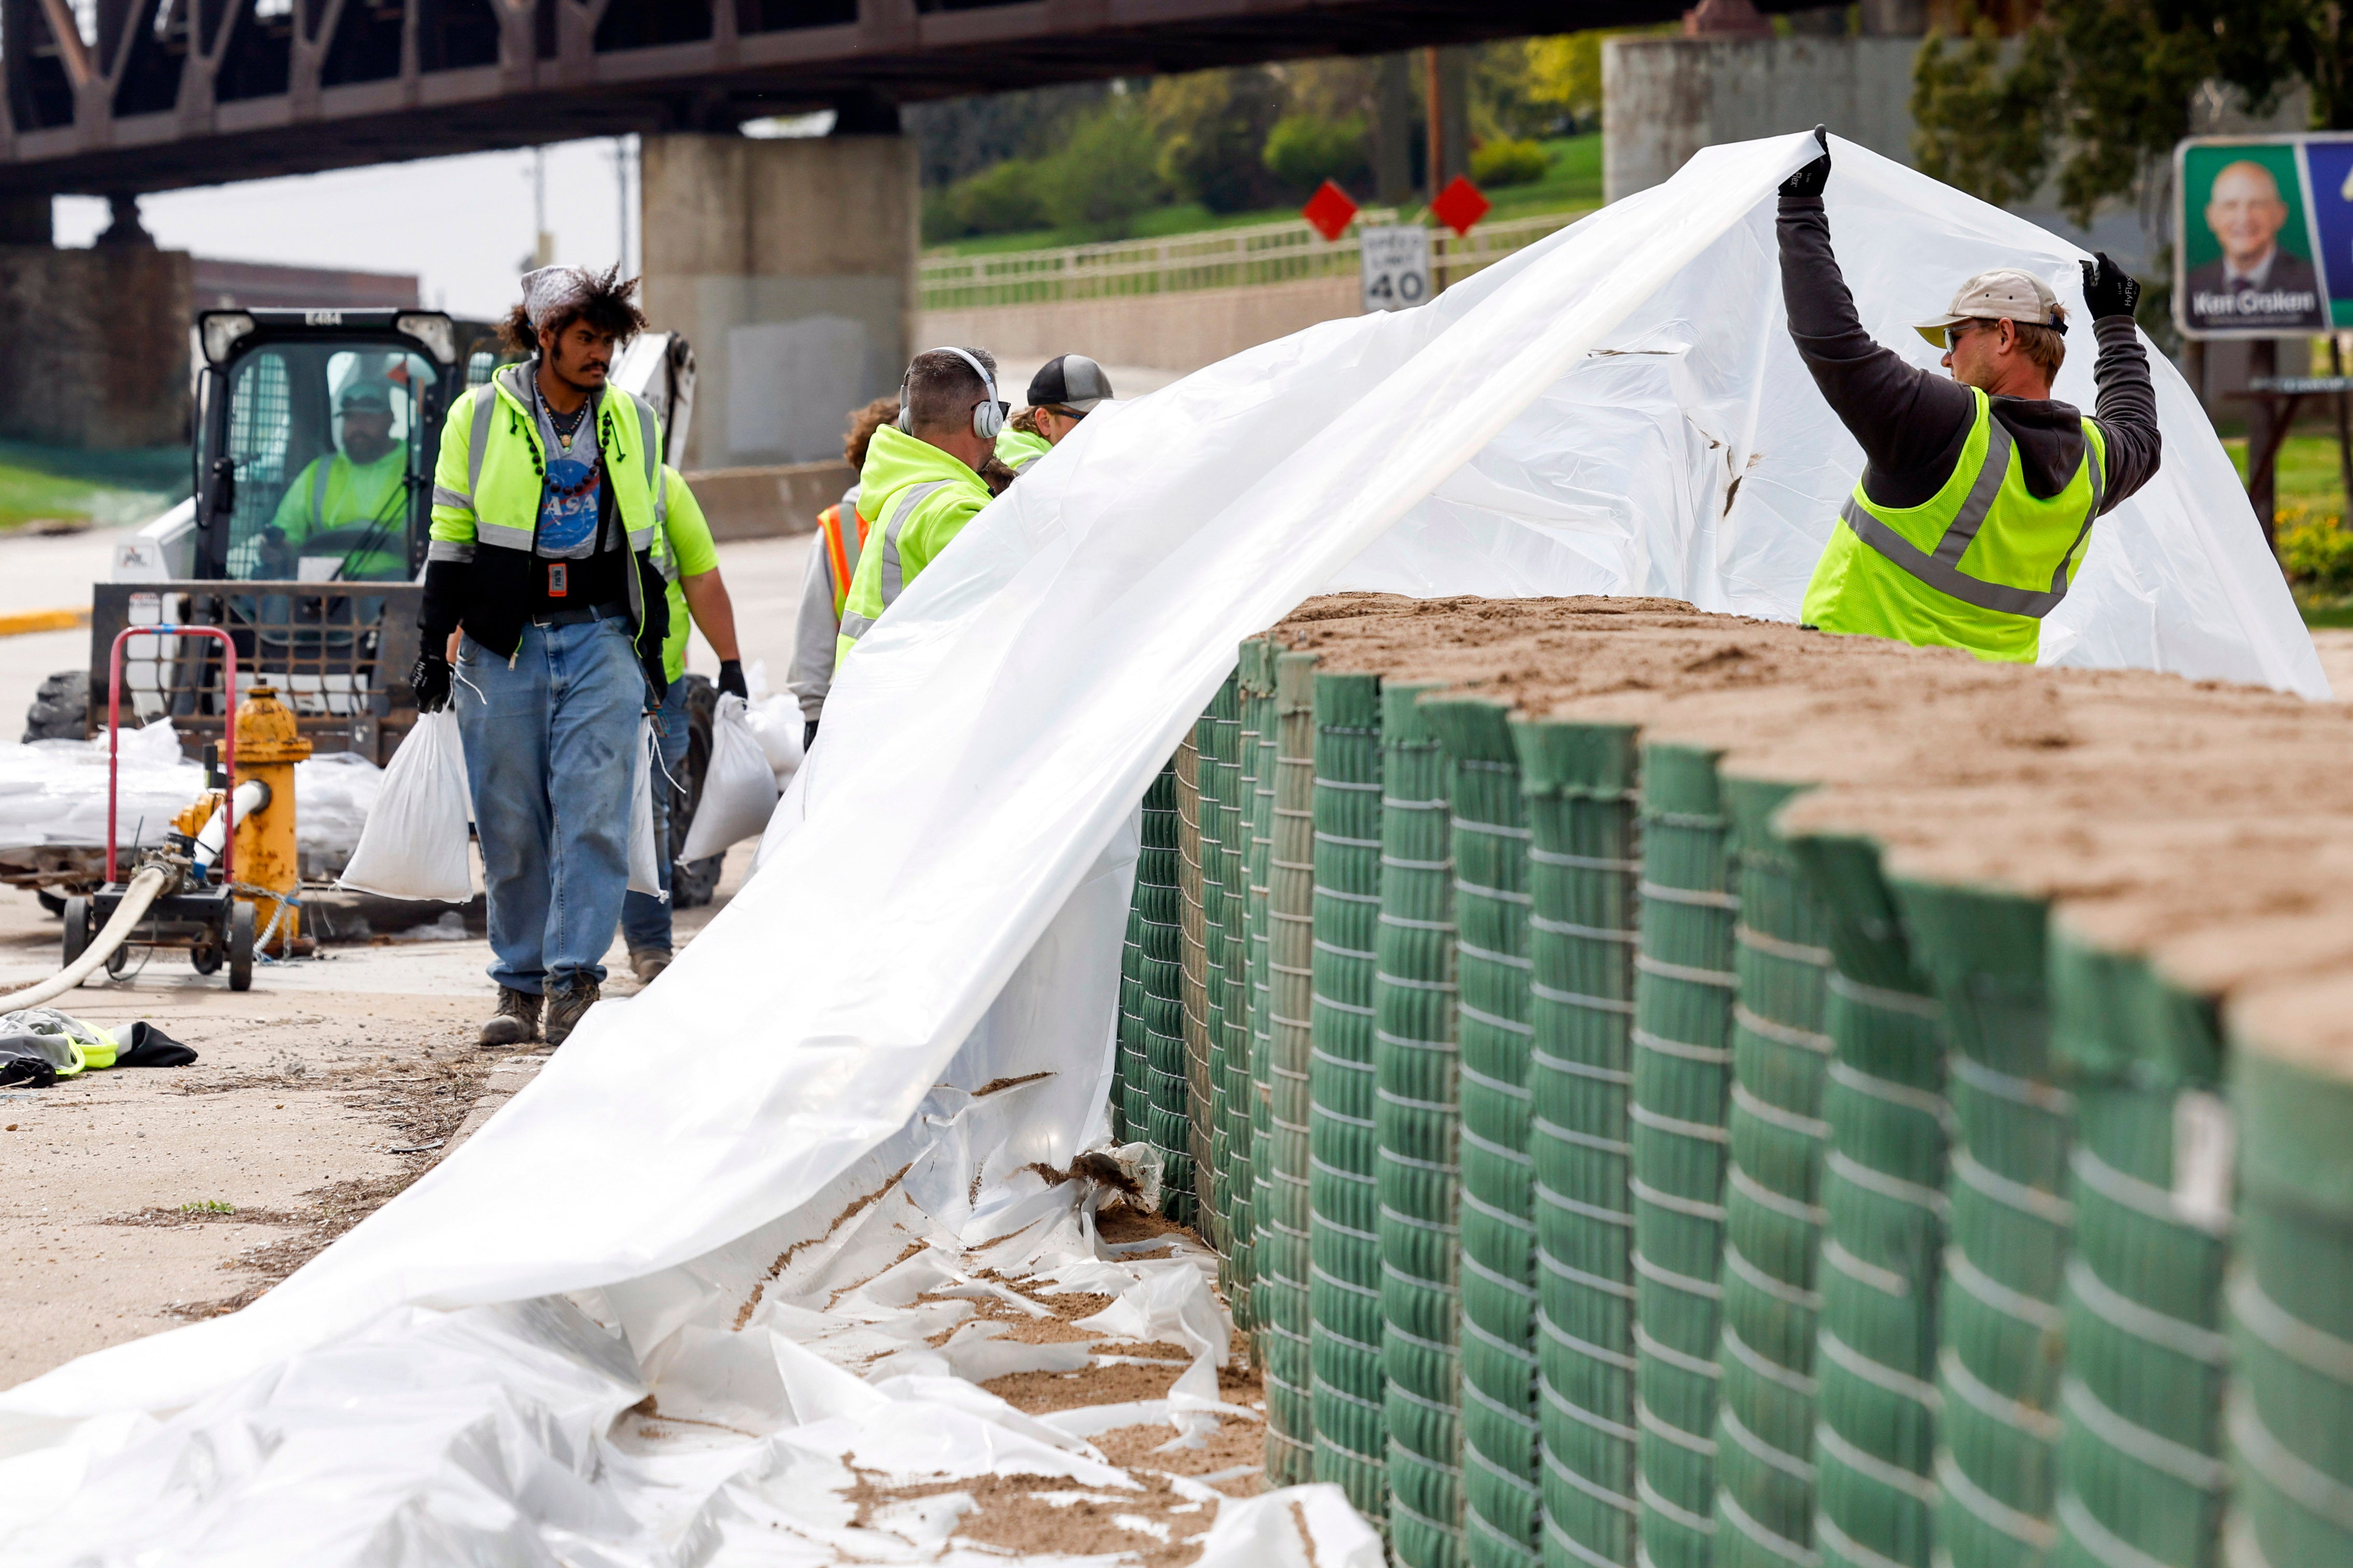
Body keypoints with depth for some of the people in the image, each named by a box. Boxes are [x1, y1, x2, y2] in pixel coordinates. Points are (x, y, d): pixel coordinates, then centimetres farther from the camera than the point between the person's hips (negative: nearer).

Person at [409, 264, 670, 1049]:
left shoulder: (633, 423, 10)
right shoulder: (479, 417, 2)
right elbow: (450, 540, 6)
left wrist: (652, 648, 15)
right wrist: (433, 647, 2)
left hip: (601, 638, 1)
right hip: (501, 644, -1)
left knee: (594, 811, -11)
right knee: (510, 824, 2)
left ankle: (574, 978, -10)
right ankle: (520, 985, 12)